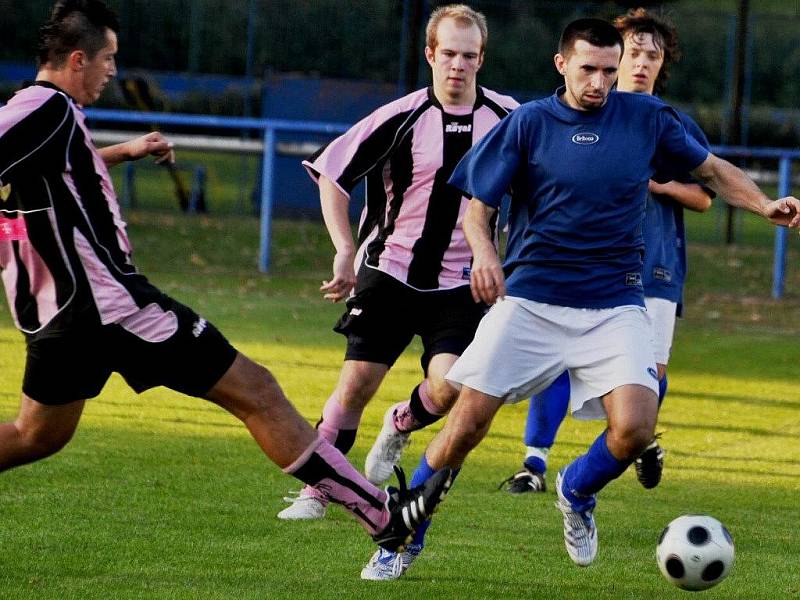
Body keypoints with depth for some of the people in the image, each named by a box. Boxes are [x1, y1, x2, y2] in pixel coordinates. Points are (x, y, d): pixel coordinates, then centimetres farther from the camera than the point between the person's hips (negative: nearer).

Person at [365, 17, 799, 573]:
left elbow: (714, 170, 13)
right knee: (467, 424, -8)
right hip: (528, 299, -1)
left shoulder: (647, 118, 3)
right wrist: (483, 251, -21)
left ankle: (577, 491, 15)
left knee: (635, 428, -19)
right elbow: (478, 205, 0)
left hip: (614, 307, 1)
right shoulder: (527, 123, -1)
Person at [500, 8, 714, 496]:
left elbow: (703, 198, 9)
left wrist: (657, 182, -7)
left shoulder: (677, 126, 9)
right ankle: (535, 463, -6)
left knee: (651, 369, -4)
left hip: (653, 266, 0)